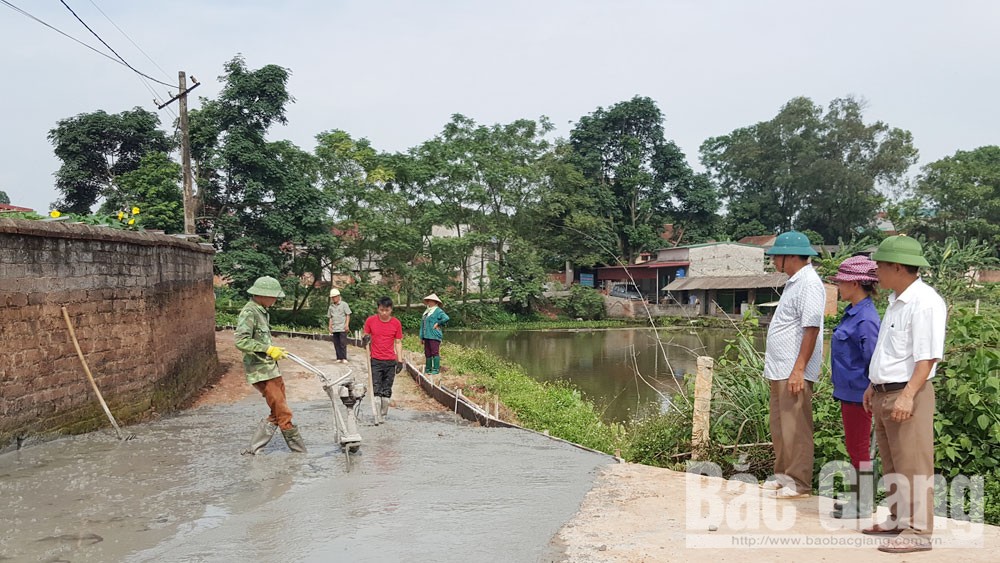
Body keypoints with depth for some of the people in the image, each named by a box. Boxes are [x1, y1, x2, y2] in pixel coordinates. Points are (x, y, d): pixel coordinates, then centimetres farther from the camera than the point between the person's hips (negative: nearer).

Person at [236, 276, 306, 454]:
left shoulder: (262, 311, 14)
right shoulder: (249, 312, -15)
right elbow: (241, 342, -24)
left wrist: (274, 351, 15)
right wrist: (268, 349, -24)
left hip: (271, 369, 10)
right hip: (261, 372, -10)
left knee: (277, 413, 12)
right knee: (283, 413, -5)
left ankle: (254, 449, 18)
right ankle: (300, 451, 3)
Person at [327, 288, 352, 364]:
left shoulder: (344, 304, 0)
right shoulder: (331, 306, 13)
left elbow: (348, 315, -1)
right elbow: (330, 317, 18)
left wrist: (347, 325, -9)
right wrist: (330, 327, 10)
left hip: (342, 328, -5)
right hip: (334, 329, 5)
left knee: (343, 343, -8)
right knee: (336, 344, 5)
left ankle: (344, 358, -3)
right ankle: (339, 358, 10)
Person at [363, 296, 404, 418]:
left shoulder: (396, 323, 1)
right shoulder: (370, 320, -1)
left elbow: (398, 342, 7)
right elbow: (366, 337, 11)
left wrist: (400, 361, 3)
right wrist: (365, 341, -13)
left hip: (390, 362, 1)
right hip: (375, 360, -1)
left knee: (387, 391, 6)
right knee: (376, 390, -6)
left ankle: (383, 415, 15)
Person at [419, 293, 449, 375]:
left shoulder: (438, 311, -6)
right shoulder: (426, 311, 19)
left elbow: (446, 318, -22)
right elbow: (422, 325, 20)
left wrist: (438, 323, -13)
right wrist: (422, 337, 16)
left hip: (434, 336, -8)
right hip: (426, 336, 9)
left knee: (435, 352, -10)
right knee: (427, 353, 11)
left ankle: (436, 369, -9)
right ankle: (428, 369, 18)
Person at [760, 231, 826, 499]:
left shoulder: (809, 284, -15)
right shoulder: (794, 282, 16)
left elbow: (811, 328, -21)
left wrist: (799, 369, -23)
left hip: (794, 371, -10)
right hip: (779, 369, 10)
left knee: (795, 429, -3)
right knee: (779, 427, 17)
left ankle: (799, 484, 5)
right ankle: (783, 475, 28)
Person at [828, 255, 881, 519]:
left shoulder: (865, 319, -22)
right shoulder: (853, 313, 9)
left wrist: (870, 397, -18)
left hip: (859, 395, -10)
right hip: (849, 393, 10)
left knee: (859, 448, 2)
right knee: (854, 447, 17)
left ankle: (864, 505, 14)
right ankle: (857, 498, 28)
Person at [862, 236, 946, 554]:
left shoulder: (924, 303, -16)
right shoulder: (896, 300, 14)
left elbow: (927, 357, -22)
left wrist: (907, 395, -28)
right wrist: (874, 386, 24)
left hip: (907, 396, -10)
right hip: (885, 393, 10)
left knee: (912, 465, -4)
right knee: (891, 464, 17)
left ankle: (917, 531, 3)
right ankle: (898, 520, 28)